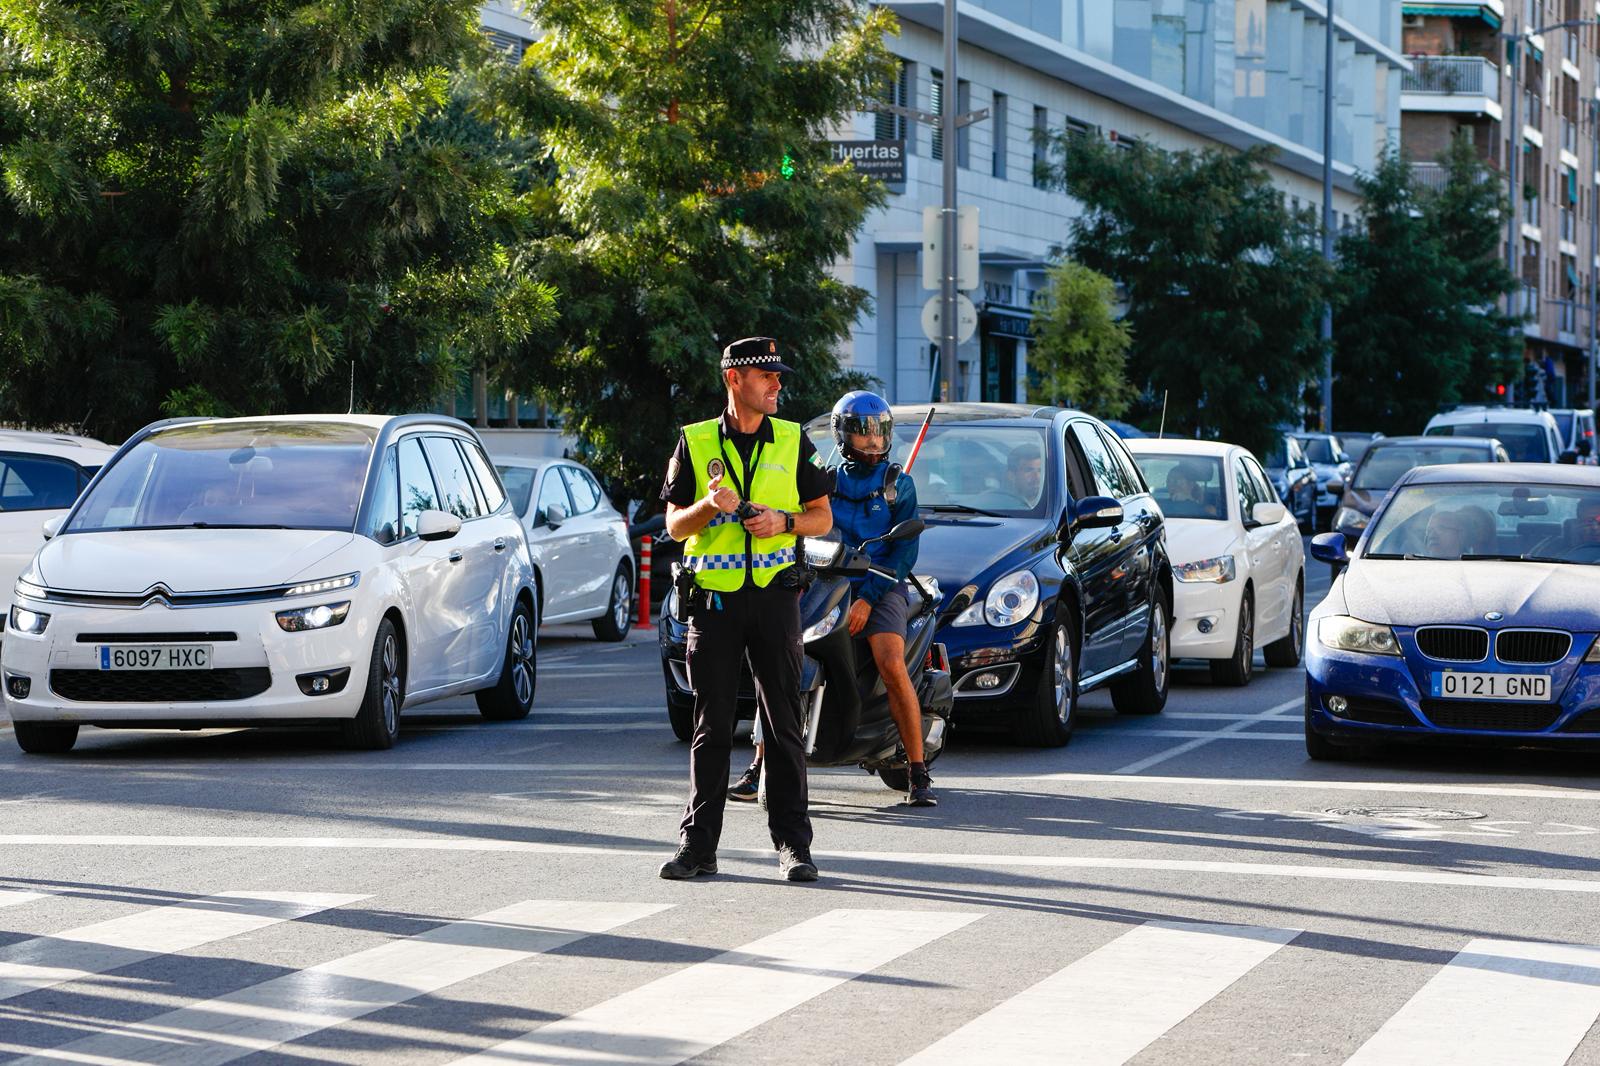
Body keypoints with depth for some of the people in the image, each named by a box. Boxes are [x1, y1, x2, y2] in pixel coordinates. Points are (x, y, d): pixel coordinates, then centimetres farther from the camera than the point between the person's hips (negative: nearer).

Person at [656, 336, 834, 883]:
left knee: (783, 723, 0)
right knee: (711, 726, 3)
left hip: (774, 592, 0)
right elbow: (675, 525, 5)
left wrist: (783, 521, -10)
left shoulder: (793, 441, 7)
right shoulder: (695, 443, 4)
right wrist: (709, 505, -16)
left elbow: (822, 516, 10)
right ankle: (698, 845, 6)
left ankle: (793, 844, 3)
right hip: (713, 596, 0)